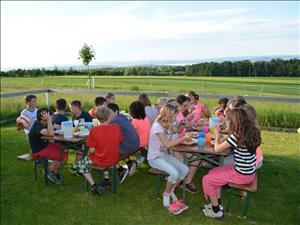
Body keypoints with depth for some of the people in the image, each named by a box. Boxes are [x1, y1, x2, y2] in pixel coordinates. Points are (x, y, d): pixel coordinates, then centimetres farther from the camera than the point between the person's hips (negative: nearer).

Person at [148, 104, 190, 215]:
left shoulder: (165, 125, 9)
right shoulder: (157, 126, -21)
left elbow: (170, 141, 6)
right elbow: (167, 144, -25)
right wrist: (183, 139, -18)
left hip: (165, 155, 8)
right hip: (155, 158, -8)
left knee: (185, 169, -10)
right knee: (174, 173, -28)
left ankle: (170, 192, 7)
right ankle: (167, 196, -3)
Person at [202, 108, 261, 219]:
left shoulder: (236, 136, -26)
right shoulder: (250, 132, -2)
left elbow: (217, 149, -13)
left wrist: (217, 136, 2)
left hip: (242, 175, -9)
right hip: (249, 171, 9)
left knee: (207, 180, 2)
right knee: (212, 172, 20)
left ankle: (216, 211, 16)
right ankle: (217, 204, 29)